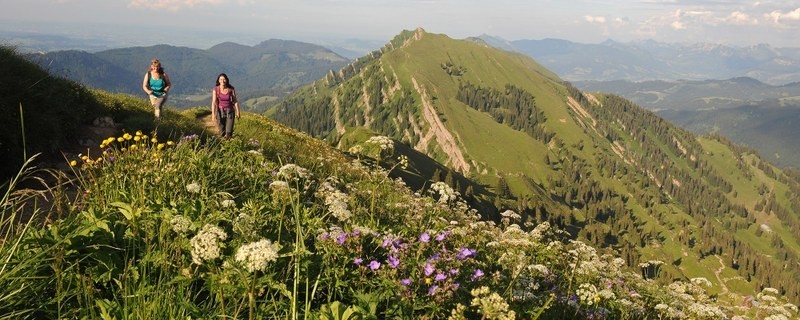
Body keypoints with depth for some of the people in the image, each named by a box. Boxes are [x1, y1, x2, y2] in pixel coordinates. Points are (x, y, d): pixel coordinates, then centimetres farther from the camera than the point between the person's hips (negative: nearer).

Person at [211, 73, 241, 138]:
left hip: (229, 112, 0)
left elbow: (235, 101, -2)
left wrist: (237, 112, -1)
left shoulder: (231, 89, -11)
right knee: (222, 133, 10)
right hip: (220, 112, 0)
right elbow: (213, 102, -17)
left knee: (229, 133, -10)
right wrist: (213, 114, -24)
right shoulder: (215, 89, -13)